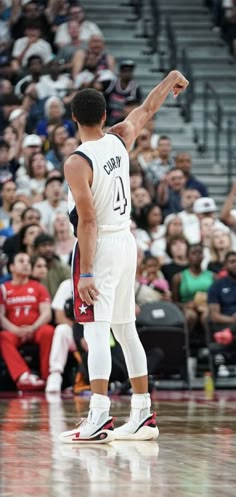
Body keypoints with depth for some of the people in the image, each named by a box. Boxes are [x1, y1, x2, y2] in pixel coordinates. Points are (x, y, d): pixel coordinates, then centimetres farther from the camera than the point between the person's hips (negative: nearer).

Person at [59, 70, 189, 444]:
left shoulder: (77, 163, -16)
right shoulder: (120, 140, 3)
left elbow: (88, 221, -19)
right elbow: (146, 110, 22)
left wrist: (85, 273, -18)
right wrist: (170, 79, 39)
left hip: (100, 247, -7)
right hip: (127, 243, 7)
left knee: (96, 333, -12)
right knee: (126, 331, 14)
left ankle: (99, 419, -20)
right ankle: (143, 416, 17)